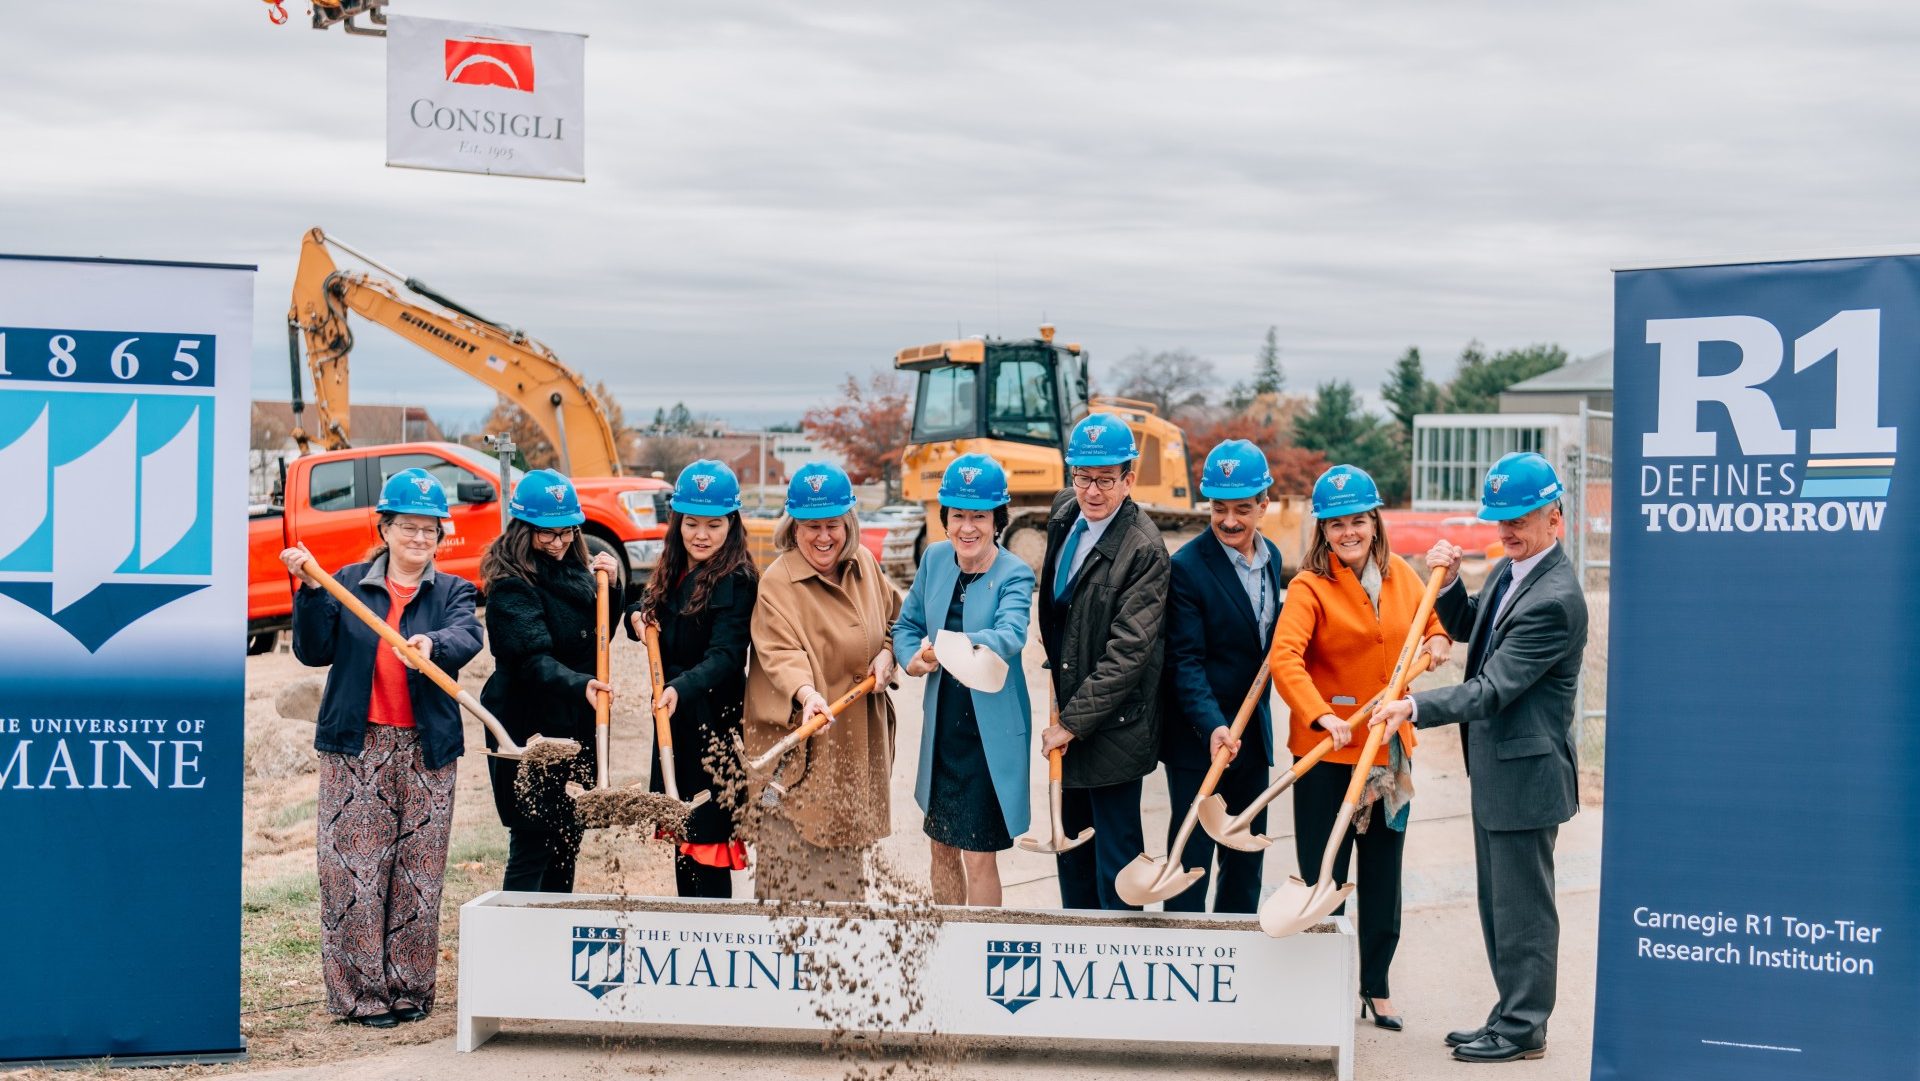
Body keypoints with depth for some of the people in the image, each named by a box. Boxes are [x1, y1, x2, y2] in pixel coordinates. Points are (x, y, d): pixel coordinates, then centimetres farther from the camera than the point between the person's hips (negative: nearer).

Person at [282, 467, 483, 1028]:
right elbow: (314, 651, 0)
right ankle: (359, 992, 3)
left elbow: (466, 638, -14)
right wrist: (310, 589, -12)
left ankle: (409, 990, 13)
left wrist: (433, 643, -36)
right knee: (353, 870, -4)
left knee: (418, 874, 3)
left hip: (426, 751, 1)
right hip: (356, 747, 0)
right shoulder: (347, 583, 9)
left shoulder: (452, 592, 8)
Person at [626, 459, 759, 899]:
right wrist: (637, 617, -2)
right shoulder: (672, 573, 11)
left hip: (713, 726, -8)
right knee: (682, 837, 14)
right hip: (674, 722, 8)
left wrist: (680, 689, -39)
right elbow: (644, 617, 22)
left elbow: (725, 656, -23)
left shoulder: (737, 581, -13)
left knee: (707, 843, -7)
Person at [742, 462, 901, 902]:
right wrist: (806, 693, -43)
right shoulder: (777, 581, -13)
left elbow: (894, 618, 21)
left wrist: (886, 654, 1)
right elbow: (780, 651, -25)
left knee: (844, 857, 14)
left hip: (857, 737, 6)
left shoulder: (864, 564, 6)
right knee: (794, 854, -7)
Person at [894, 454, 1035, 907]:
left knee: (979, 856, -2)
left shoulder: (1014, 574, -14)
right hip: (942, 727, 6)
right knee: (942, 847, 18)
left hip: (991, 730, -6)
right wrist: (912, 658, -10)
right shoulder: (935, 559, 2)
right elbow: (907, 625, 13)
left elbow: (1011, 635, -32)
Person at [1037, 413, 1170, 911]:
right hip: (1070, 711, 8)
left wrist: (1073, 722, -20)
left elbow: (1128, 651, -22)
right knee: (1072, 838, 18)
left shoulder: (1144, 550, -20)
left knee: (1115, 853, 0)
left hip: (1114, 723, -8)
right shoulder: (1063, 514, 4)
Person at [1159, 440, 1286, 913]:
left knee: (1248, 858, 13)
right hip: (1198, 738, -7)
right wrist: (1212, 727, -31)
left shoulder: (1271, 557, 6)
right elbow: (1186, 661, -19)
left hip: (1252, 733, 7)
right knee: (1193, 857, -3)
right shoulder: (1186, 567, -15)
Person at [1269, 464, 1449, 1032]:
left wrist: (1437, 638, 2)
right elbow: (1284, 657, -26)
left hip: (1390, 748, 5)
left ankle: (1376, 986, 25)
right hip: (1326, 751, -5)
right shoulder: (1310, 586, -12)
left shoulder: (1401, 576, 4)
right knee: (1323, 876, 2)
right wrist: (1321, 715, -38)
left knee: (1383, 876, 13)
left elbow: (1428, 618, 25)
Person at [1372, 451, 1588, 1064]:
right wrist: (1448, 583, 5)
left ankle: (1524, 1028, 11)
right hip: (1493, 767, 10)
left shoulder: (1555, 600, -22)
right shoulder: (1509, 571, 8)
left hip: (1526, 773, -10)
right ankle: (1512, 1014, 28)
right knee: (1499, 902, 17)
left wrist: (1416, 709, -30)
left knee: (1522, 904, 1)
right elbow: (1469, 628, 24)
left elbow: (1493, 687, -25)